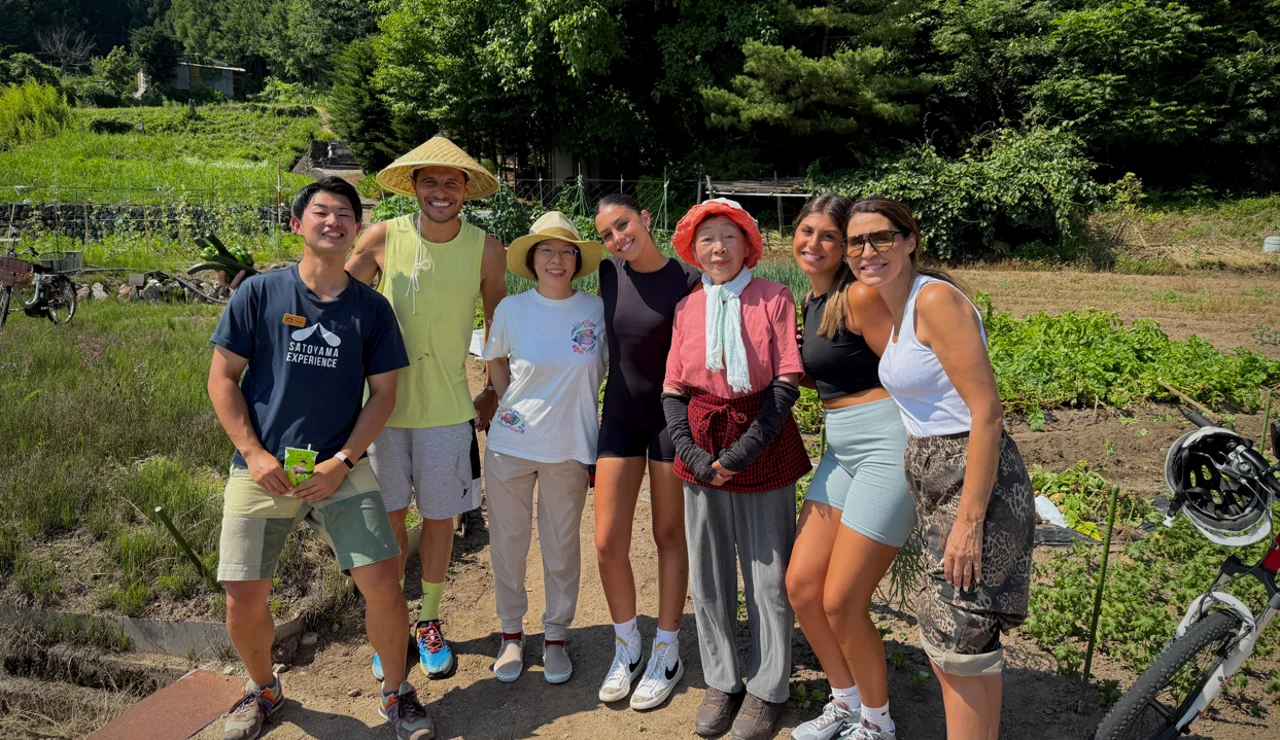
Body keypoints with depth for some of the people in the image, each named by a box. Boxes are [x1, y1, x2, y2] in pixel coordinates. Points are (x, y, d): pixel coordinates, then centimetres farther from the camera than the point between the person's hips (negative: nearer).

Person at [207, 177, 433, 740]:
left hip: (340, 470, 0)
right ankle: (263, 689, 34)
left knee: (382, 584, -9)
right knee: (243, 599, 2)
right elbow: (222, 378, 1)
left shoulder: (371, 307, 3)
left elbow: (383, 393, 2)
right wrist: (253, 453, -8)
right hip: (261, 469, 0)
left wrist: (343, 462, -8)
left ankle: (396, 693, 17)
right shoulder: (259, 293, 0)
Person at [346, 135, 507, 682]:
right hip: (383, 401, 0)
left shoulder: (486, 250, -5)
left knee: (439, 518, 11)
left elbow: (500, 324, 8)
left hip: (447, 408, 0)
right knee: (389, 517, 11)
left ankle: (429, 621, 32)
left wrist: (493, 393, 10)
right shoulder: (382, 238, -7)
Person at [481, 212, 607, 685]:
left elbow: (607, 370, 6)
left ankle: (555, 636, 29)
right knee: (508, 541, 11)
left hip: (569, 449, 0)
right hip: (510, 444, 1)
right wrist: (511, 403, 4)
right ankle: (511, 632, 30)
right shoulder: (511, 309, -4)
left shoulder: (597, 310, -5)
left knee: (562, 546, 10)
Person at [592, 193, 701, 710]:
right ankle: (626, 648, 24)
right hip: (620, 416, 4)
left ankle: (666, 653, 25)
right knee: (608, 542, 2)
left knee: (669, 535, 9)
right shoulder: (609, 274, 0)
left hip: (671, 416, -4)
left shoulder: (687, 282, -12)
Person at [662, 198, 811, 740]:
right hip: (701, 453, 4)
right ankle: (720, 682, 28)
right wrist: (692, 453, -8)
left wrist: (742, 451, -14)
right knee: (708, 574, 11)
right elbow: (673, 389, 7)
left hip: (763, 447, -3)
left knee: (769, 575, 5)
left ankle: (766, 690, 22)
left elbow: (786, 384, -8)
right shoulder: (687, 308, 8)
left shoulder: (774, 299, -3)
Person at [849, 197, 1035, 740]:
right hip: (935, 479, 9)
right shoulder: (896, 307, 11)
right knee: (945, 638, 18)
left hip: (975, 479, -9)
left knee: (962, 645, 0)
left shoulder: (935, 299, -17)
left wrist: (969, 521, -23)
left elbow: (987, 413, -21)